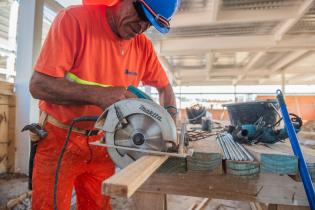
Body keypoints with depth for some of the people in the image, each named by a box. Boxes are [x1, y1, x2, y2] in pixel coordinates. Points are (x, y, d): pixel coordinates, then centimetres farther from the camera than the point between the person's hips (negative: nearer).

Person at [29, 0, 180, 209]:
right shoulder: (74, 19, -16)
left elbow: (164, 86, 10)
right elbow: (39, 85, -19)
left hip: (103, 142, 4)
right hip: (60, 137, -3)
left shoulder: (144, 46, -3)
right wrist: (98, 94, -31)